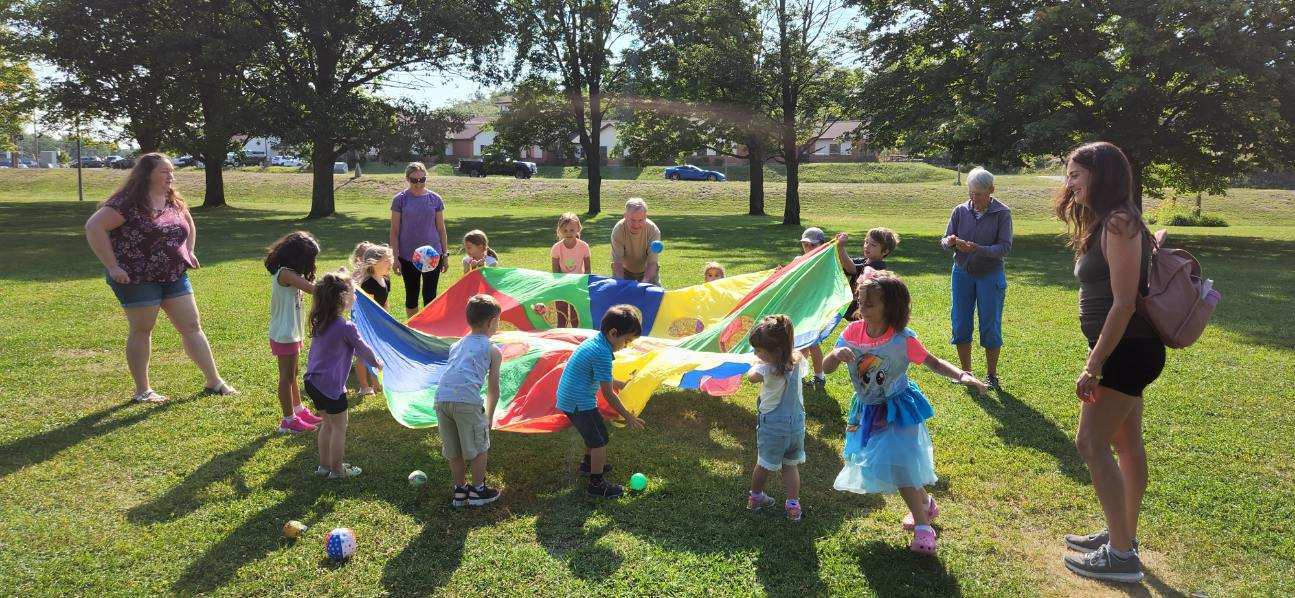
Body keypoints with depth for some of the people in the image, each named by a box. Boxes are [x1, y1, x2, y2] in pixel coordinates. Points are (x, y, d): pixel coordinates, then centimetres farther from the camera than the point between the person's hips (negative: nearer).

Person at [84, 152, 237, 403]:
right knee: (141, 331, 5)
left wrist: (188, 252, 15)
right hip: (138, 279, -6)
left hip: (175, 276, 7)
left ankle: (214, 382, 13)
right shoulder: (128, 203, -15)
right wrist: (113, 266, -20)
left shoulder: (174, 202, 7)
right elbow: (93, 227, -20)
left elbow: (189, 225, 28)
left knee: (192, 326, 6)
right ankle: (142, 391, 17)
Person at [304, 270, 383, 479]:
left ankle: (324, 465, 30)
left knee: (327, 423, 21)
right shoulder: (346, 327, -19)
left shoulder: (320, 321, 5)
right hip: (330, 384, -8)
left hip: (313, 381, 8)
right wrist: (376, 362, 14)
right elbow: (362, 348, -4)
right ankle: (337, 470, 16)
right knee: (339, 427, 6)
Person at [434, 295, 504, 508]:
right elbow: (493, 389, 15)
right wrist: (489, 416, 30)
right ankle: (478, 490, 23)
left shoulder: (456, 345, 28)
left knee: (454, 451, 21)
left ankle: (459, 490, 32)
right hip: (467, 400, -5)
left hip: (441, 399, 5)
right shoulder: (492, 351, 12)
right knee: (479, 447, 15)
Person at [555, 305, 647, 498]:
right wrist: (627, 416, -10)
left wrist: (619, 384, 28)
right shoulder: (602, 353, -24)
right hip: (579, 403, -10)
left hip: (569, 398, 10)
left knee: (593, 432, 27)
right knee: (600, 440, 0)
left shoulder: (594, 341, 6)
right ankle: (596, 485, 9)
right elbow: (608, 394, -19)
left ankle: (588, 464, 48)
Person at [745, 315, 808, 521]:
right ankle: (793, 505, 18)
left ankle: (755, 497, 35)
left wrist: (758, 363, 11)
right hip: (796, 423, 5)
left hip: (772, 425, -4)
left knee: (764, 465, 15)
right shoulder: (798, 361, -9)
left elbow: (751, 376, -5)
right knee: (791, 465, 18)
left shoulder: (767, 369, -26)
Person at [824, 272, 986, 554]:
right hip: (868, 412, 5)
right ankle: (925, 504, 40)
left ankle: (922, 526, 7)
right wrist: (837, 354, -31)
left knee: (898, 466, -11)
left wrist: (962, 375, -27)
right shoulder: (853, 332, -12)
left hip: (897, 410, -5)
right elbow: (826, 367, -8)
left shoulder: (903, 340, -21)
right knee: (881, 464, 14)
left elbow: (933, 362, -10)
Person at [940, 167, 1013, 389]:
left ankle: (991, 374, 18)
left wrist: (977, 249, -29)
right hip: (962, 273, 3)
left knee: (990, 327, 3)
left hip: (990, 275, -3)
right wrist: (949, 242, -24)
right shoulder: (960, 211, -1)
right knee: (960, 323, 6)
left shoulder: (1002, 213, -8)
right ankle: (965, 371, 22)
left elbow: (1005, 247, -14)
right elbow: (944, 241, 1)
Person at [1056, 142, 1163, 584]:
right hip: (1126, 350, 10)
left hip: (1126, 349, -10)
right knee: (1127, 445, 16)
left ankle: (1121, 556, -1)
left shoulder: (1118, 223, -18)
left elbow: (1124, 302, -23)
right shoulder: (1106, 223, 12)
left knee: (1091, 443, -7)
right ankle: (1125, 536, 29)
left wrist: (1093, 366, -23)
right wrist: (1099, 359, 15)